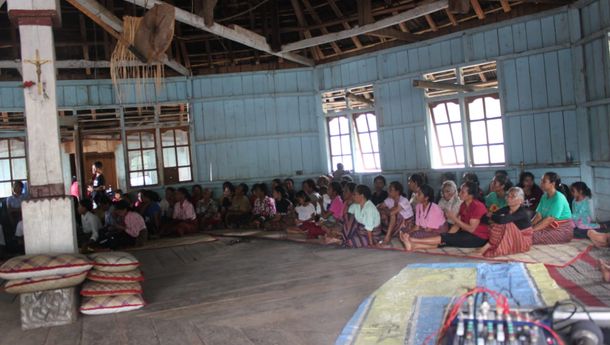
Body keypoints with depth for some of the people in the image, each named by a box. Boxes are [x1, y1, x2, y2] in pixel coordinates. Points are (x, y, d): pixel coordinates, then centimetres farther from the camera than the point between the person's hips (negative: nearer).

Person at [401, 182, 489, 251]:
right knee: (445, 240, -14)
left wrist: (454, 218, -19)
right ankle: (413, 246, -29)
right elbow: (458, 224, 5)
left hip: (478, 238, -8)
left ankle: (413, 240, -29)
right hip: (466, 234, 8)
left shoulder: (477, 206, -18)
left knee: (448, 239, -23)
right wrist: (447, 236, -9)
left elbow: (471, 229, -21)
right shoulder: (464, 205, 9)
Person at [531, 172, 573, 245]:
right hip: (552, 226, 8)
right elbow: (539, 215, 0)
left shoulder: (559, 198, -18)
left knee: (534, 236, -28)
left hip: (563, 229, -8)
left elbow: (549, 219, -24)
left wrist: (533, 229, -26)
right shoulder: (544, 196, 7)